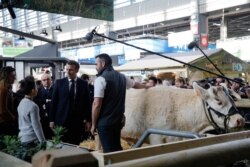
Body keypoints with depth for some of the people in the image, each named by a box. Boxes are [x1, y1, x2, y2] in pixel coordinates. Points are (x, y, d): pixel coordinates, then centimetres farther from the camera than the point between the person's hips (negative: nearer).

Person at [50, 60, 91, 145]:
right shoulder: (59, 82, 3)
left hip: (78, 121, 0)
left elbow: (87, 102, 5)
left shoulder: (83, 84, 4)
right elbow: (54, 102, 3)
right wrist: (52, 120, 0)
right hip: (62, 120, 0)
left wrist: (88, 120, 2)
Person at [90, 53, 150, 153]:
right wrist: (146, 86, 51)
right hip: (118, 120, 7)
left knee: (109, 151, -5)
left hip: (104, 122, -7)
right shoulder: (121, 77, 10)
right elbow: (135, 84, 30)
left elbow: (97, 104, -18)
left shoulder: (101, 79, -13)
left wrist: (93, 124, -9)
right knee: (117, 149, 17)